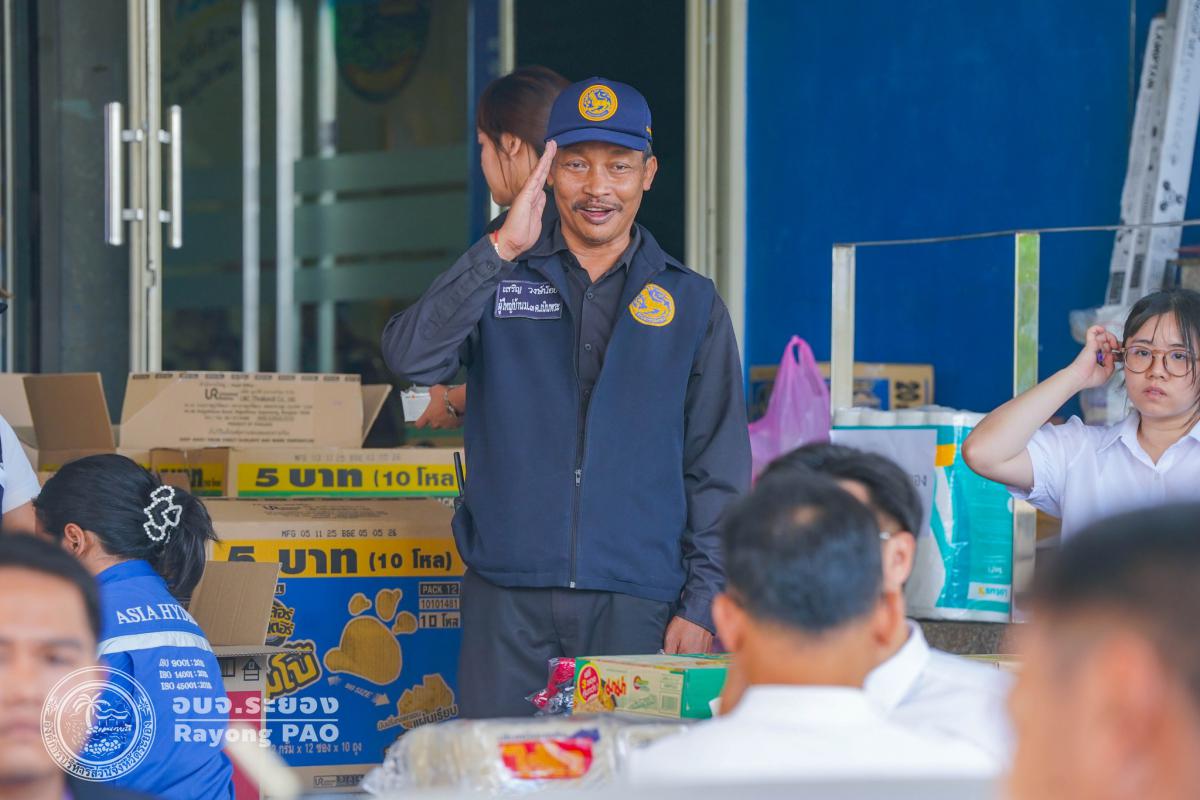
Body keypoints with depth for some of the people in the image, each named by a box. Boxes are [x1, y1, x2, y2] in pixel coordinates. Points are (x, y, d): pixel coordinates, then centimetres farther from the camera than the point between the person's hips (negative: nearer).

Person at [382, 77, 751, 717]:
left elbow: (719, 468, 8)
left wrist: (701, 604, -1)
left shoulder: (691, 303, 10)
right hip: (508, 598, 0)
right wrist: (501, 250, -16)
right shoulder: (498, 282, 9)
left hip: (637, 600, 0)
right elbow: (411, 358, -10)